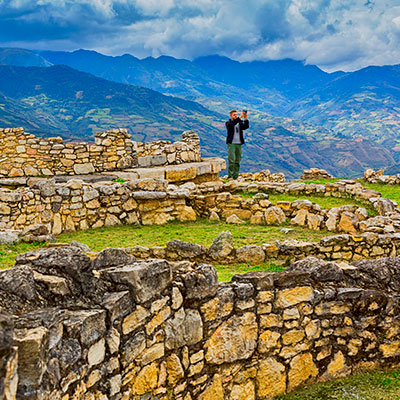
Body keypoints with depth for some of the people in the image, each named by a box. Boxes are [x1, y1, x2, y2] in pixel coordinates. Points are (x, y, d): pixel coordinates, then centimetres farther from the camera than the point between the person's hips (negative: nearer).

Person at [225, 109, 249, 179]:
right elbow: (232, 123, -22)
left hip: (239, 144, 4)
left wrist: (245, 119, -24)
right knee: (231, 160, -14)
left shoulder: (240, 123, 12)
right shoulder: (228, 123, 1)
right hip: (231, 144, -4)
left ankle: (235, 177, 7)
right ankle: (230, 176, -11)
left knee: (237, 161, 3)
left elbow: (246, 126, -7)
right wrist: (240, 117, -32)